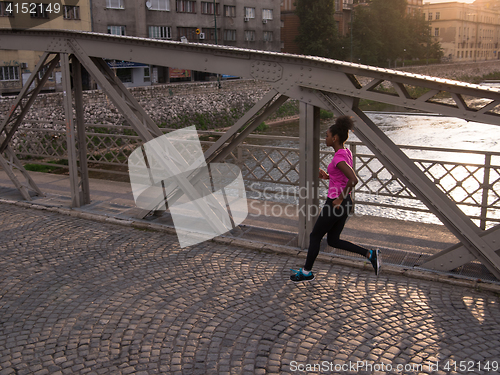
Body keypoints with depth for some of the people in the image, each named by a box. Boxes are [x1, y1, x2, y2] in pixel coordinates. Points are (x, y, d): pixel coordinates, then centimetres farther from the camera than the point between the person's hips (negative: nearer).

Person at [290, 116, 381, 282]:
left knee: (315, 236, 9)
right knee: (333, 240, 18)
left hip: (335, 204, -9)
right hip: (345, 203, 9)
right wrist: (327, 176, 6)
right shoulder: (347, 153, 7)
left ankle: (306, 272, 24)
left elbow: (353, 180, -33)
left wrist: (339, 199, -22)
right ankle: (370, 254, 12)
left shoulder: (339, 158, -21)